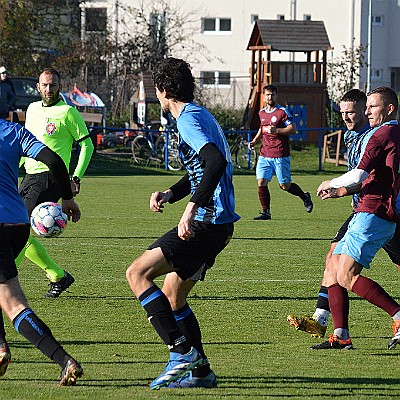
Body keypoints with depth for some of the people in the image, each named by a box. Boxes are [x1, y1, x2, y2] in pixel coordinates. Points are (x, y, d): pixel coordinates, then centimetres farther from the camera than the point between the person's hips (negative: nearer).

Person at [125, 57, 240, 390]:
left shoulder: (189, 119, -12)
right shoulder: (200, 115, 19)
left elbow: (216, 162, -28)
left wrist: (192, 208, -31)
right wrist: (168, 195, 14)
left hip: (208, 222, -10)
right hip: (215, 224, 10)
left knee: (138, 273, -14)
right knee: (172, 297, 16)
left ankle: (181, 351, -18)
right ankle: (200, 371, 19)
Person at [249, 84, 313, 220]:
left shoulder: (283, 111, -6)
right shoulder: (262, 113, 14)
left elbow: (293, 129, -10)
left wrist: (276, 130, -21)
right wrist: (254, 141, 15)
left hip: (280, 156, -5)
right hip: (264, 155, 5)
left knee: (285, 186, 1)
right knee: (261, 182, -8)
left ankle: (305, 197, 28)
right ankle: (266, 212, 1)